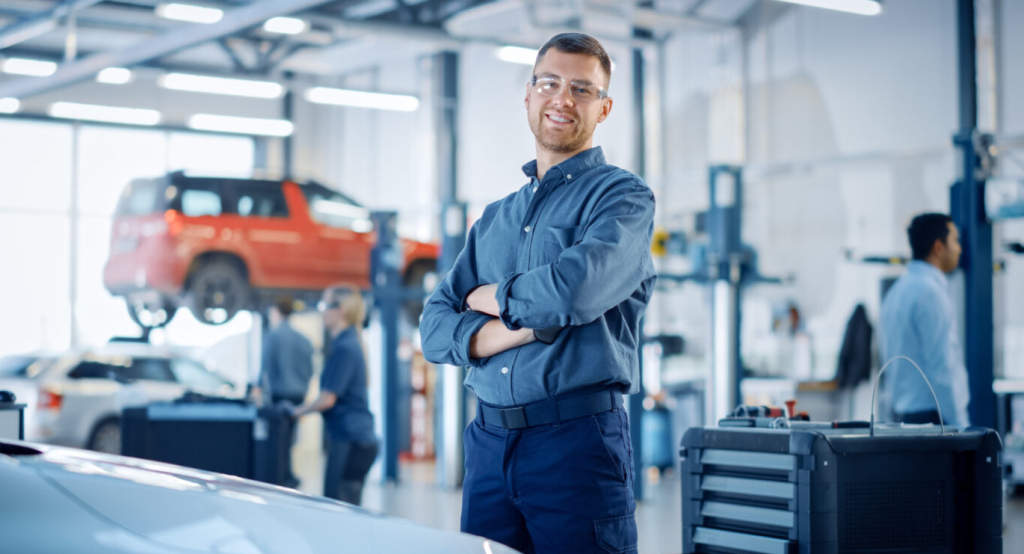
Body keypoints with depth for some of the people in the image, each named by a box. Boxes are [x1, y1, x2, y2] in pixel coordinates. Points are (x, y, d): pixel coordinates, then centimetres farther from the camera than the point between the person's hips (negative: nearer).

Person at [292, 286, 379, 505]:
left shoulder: (344, 348, -15)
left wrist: (299, 411, -2)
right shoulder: (349, 343, 16)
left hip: (349, 443, -10)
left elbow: (328, 398, -18)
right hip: (357, 439, 10)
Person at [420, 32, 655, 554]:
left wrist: (489, 298, 1)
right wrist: (528, 326, -9)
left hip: (577, 438, -5)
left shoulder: (623, 196, 0)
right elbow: (435, 330, 10)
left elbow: (574, 290, -19)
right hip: (488, 442, 5)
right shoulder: (494, 218, 19)